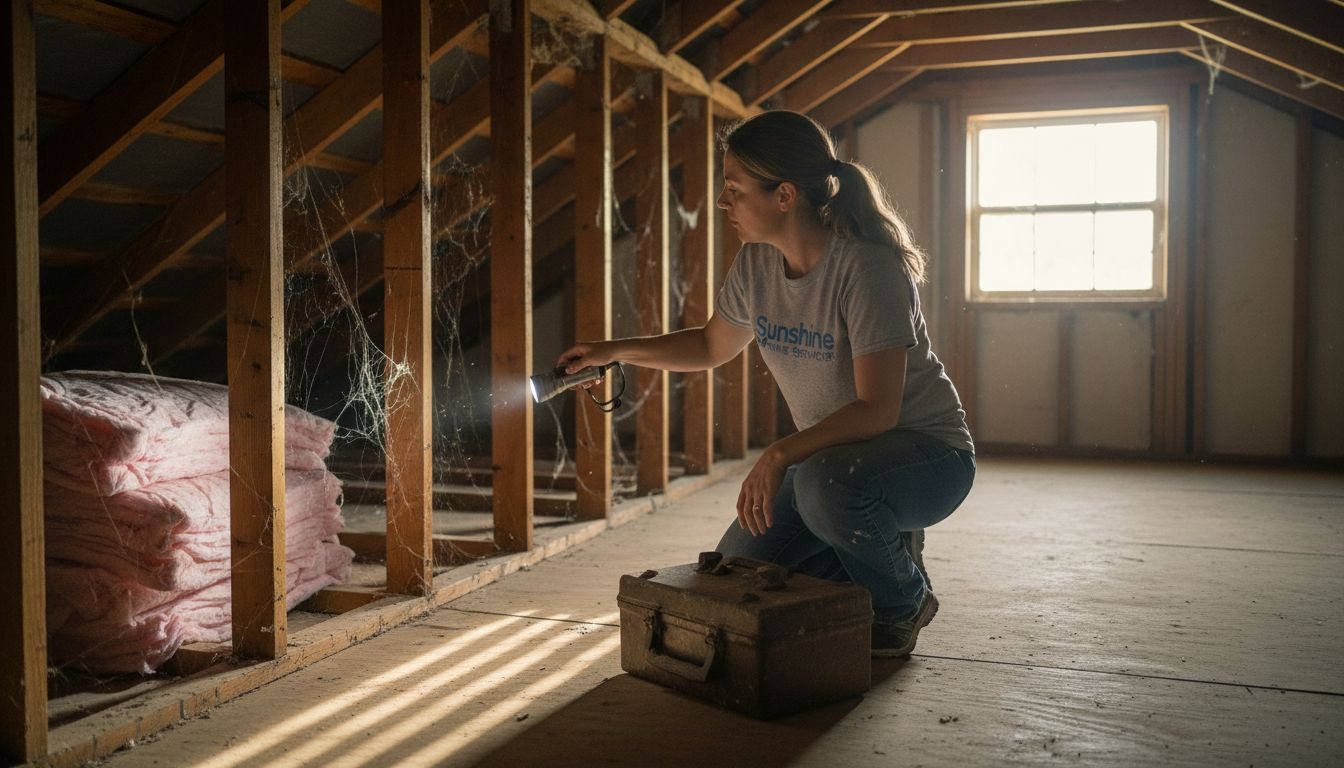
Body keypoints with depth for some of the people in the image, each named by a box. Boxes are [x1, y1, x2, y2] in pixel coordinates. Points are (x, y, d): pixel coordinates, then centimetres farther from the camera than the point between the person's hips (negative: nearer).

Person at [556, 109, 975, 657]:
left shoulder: (868, 267, -26)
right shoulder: (755, 264, -4)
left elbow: (877, 410, -31)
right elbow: (712, 346, 14)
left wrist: (779, 456, -40)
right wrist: (617, 351, 5)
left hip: (927, 452, -7)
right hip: (835, 456, 7)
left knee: (825, 484, -38)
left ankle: (904, 603, -6)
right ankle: (884, 555, 18)